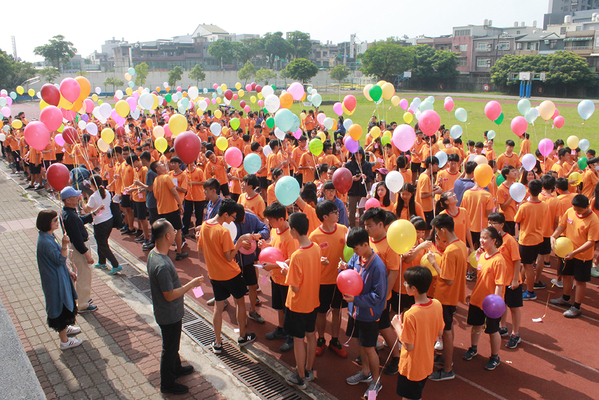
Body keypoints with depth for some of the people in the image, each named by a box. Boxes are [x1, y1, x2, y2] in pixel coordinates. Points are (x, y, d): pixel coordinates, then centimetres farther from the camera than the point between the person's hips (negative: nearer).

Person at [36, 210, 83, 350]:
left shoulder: (48, 236, 3)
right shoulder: (45, 241, -29)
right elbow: (60, 259, -26)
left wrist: (69, 272, 18)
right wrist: (64, 245, -39)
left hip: (60, 277, 10)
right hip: (55, 280, -10)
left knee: (65, 305, 26)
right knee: (61, 307, 3)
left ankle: (64, 328, 48)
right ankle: (64, 341, 17)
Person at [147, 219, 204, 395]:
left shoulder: (153, 254, -4)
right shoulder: (162, 265, -36)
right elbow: (170, 295, -29)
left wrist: (189, 284, 15)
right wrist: (191, 284, -20)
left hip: (169, 312, 9)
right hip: (169, 314, -9)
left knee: (173, 344, 29)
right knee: (169, 348, 11)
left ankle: (176, 368, 50)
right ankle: (167, 384, 30)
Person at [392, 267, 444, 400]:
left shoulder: (411, 315, -32)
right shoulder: (437, 304, -12)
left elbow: (408, 346, -24)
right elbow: (439, 332, 2)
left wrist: (397, 326, -12)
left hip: (411, 367, -6)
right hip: (427, 363, 6)